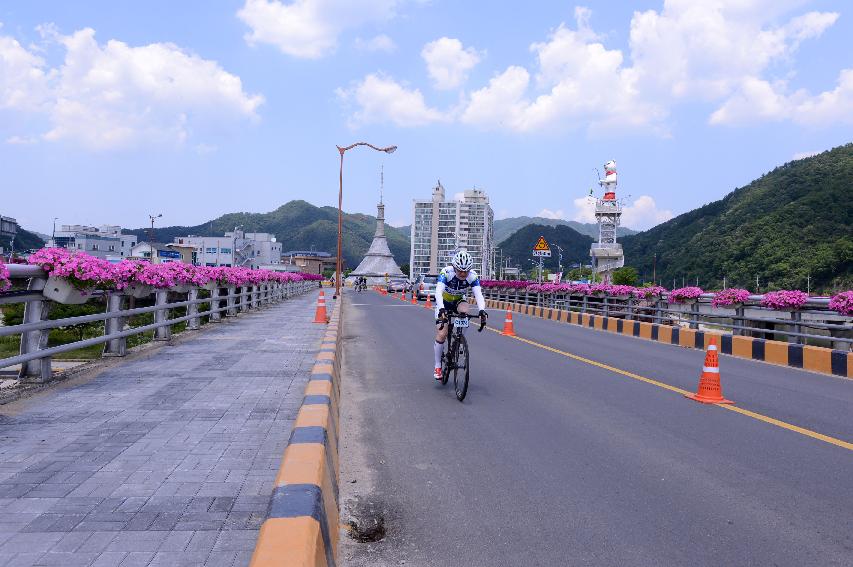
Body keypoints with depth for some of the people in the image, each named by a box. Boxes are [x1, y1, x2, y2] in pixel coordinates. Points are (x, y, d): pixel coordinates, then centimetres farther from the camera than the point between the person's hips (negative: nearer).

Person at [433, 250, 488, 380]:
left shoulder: (473, 276, -25)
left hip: (459, 301, 2)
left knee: (464, 311, -34)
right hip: (444, 302, -2)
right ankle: (437, 366, 5)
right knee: (442, 334, -12)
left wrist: (482, 310, -54)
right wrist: (441, 309, -60)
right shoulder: (446, 273, -32)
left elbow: (478, 294, -35)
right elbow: (438, 292, -43)